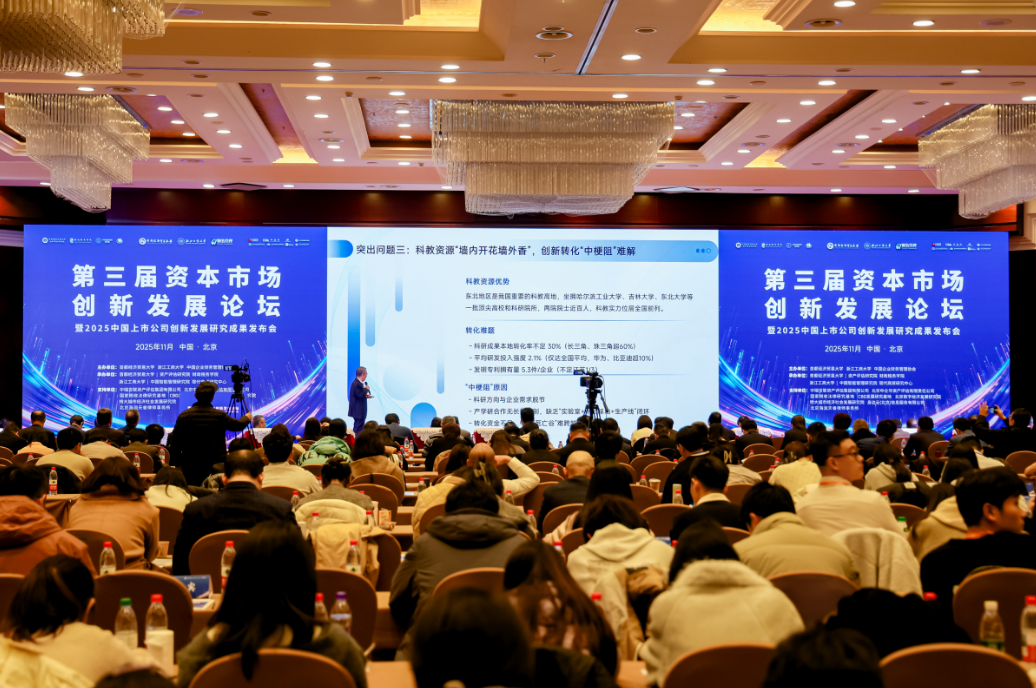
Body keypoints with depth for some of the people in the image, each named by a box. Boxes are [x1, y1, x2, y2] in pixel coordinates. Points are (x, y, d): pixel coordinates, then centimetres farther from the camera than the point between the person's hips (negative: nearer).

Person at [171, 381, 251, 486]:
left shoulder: (184, 416, -3)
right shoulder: (220, 415, -4)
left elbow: (176, 444, 0)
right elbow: (238, 425, 15)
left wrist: (177, 464, 10)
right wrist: (247, 418, 38)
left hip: (191, 466, 1)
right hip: (216, 465, -1)